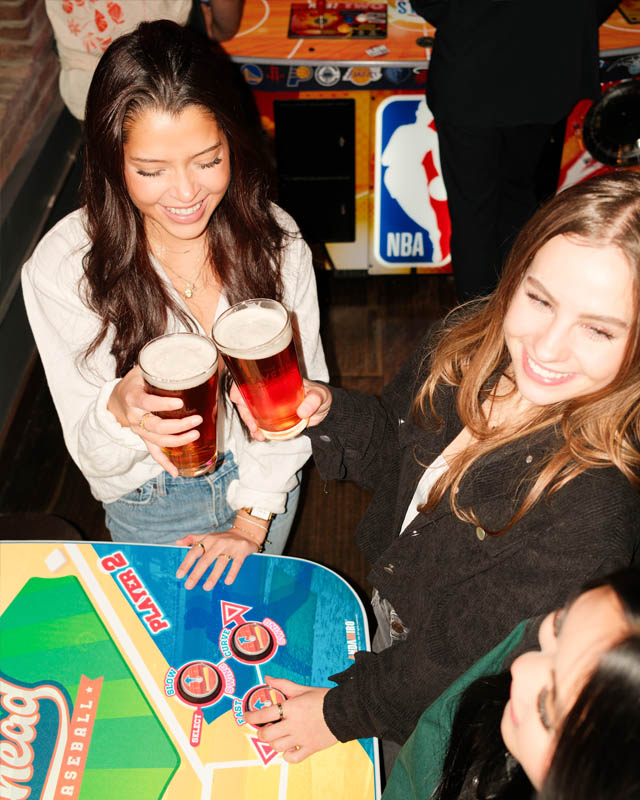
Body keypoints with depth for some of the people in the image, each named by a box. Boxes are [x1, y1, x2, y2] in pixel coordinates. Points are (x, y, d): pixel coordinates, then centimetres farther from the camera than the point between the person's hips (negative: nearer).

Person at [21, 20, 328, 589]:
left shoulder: (276, 239, -20)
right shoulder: (60, 268, -26)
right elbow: (93, 455, -21)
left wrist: (250, 521, -12)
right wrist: (122, 410, -44)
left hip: (265, 484, 2)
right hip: (151, 504, -2)